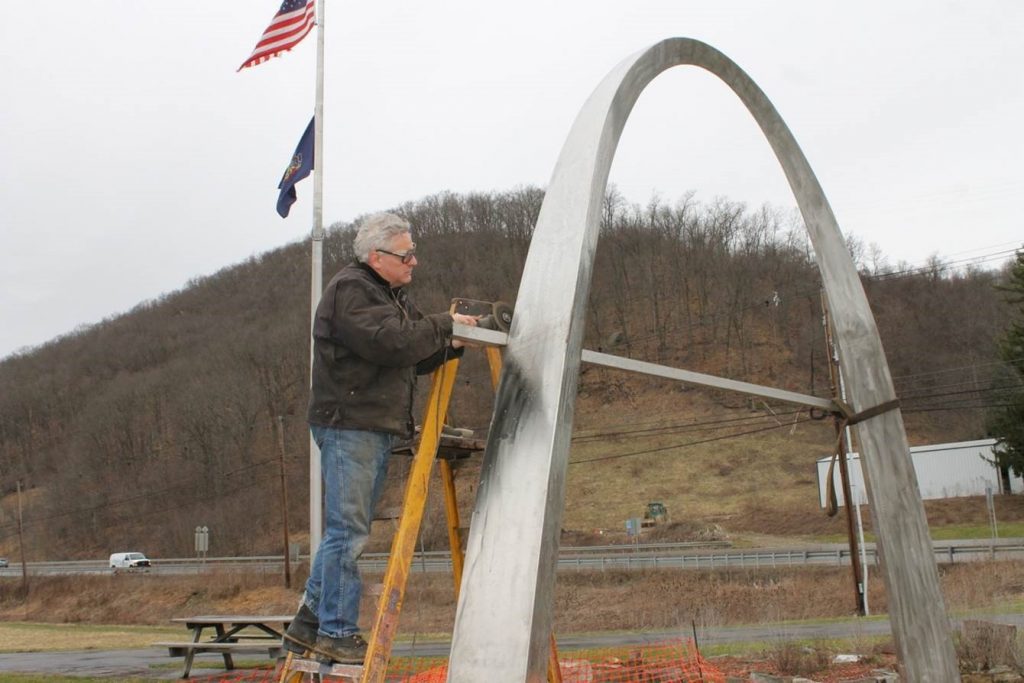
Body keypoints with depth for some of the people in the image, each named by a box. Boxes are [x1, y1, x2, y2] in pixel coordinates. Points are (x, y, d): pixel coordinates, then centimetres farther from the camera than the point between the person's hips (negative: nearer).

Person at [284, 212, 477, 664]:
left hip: (377, 427, 10)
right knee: (347, 530, -6)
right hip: (348, 425, -10)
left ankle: (310, 622, 21)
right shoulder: (349, 291, -11)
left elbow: (415, 356, 18)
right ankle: (337, 632, 1)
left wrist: (453, 345, 0)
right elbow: (395, 342, -23)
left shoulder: (391, 295, 21)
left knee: (346, 530, 13)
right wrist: (445, 324, -12)